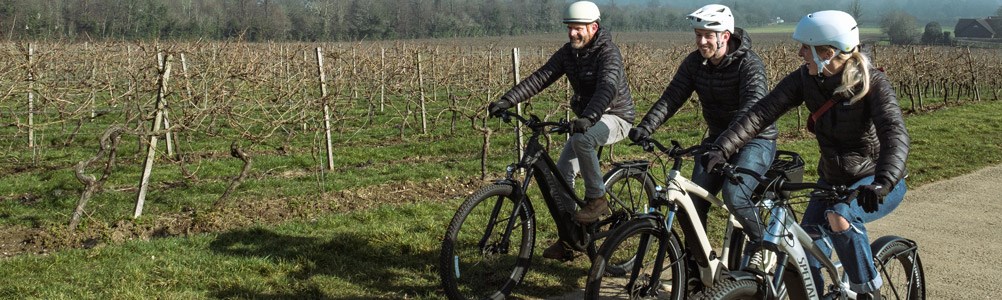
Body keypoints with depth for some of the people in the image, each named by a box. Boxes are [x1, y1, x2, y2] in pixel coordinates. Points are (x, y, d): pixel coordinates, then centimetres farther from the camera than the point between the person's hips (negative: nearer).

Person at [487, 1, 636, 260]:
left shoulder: (608, 52, -20)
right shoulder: (569, 52, 0)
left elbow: (608, 87, -37)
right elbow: (540, 77, -7)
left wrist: (587, 118, -55)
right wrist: (506, 101, -19)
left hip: (615, 117, -7)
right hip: (588, 120, 7)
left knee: (581, 139, -37)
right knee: (562, 173, -3)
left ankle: (597, 199, -20)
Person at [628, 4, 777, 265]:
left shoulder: (749, 64, -20)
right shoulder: (695, 62, -3)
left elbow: (753, 108, -34)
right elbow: (672, 97, -9)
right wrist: (645, 127, -27)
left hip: (755, 139, -6)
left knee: (734, 194, -28)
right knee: (693, 198, -9)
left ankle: (760, 243, -2)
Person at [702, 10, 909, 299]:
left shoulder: (872, 83, -24)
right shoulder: (805, 79, -11)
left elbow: (895, 134, -37)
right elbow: (761, 112, -18)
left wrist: (882, 183, -54)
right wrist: (722, 149, -31)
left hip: (876, 182, -5)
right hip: (833, 179, 5)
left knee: (839, 217, -33)